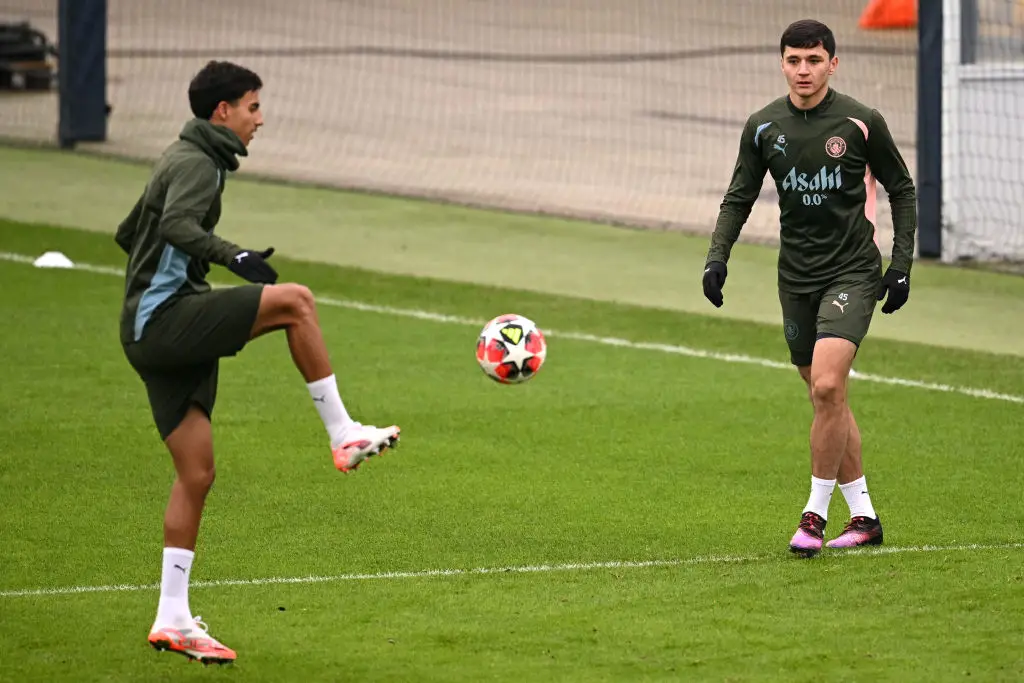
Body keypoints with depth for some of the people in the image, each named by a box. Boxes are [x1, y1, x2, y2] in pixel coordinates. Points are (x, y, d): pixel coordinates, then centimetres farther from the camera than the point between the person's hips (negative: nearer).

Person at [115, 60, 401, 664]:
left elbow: (130, 234, 33)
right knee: (295, 300, -20)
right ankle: (344, 434, -16)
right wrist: (232, 256, -39)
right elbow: (176, 225, -29)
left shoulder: (182, 158, 23)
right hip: (167, 318, -10)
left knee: (197, 473, 6)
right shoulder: (197, 163, -8)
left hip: (149, 331, 10)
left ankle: (173, 620, 6)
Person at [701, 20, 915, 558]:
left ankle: (816, 514, -8)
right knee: (826, 398, 10)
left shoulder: (861, 123, -7)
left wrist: (901, 264, -1)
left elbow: (901, 189, 4)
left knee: (827, 387, -20)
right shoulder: (764, 127, 2)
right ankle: (863, 517, 21)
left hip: (853, 272, -4)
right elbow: (739, 198, 11)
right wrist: (717, 256, -4)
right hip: (796, 278, 4)